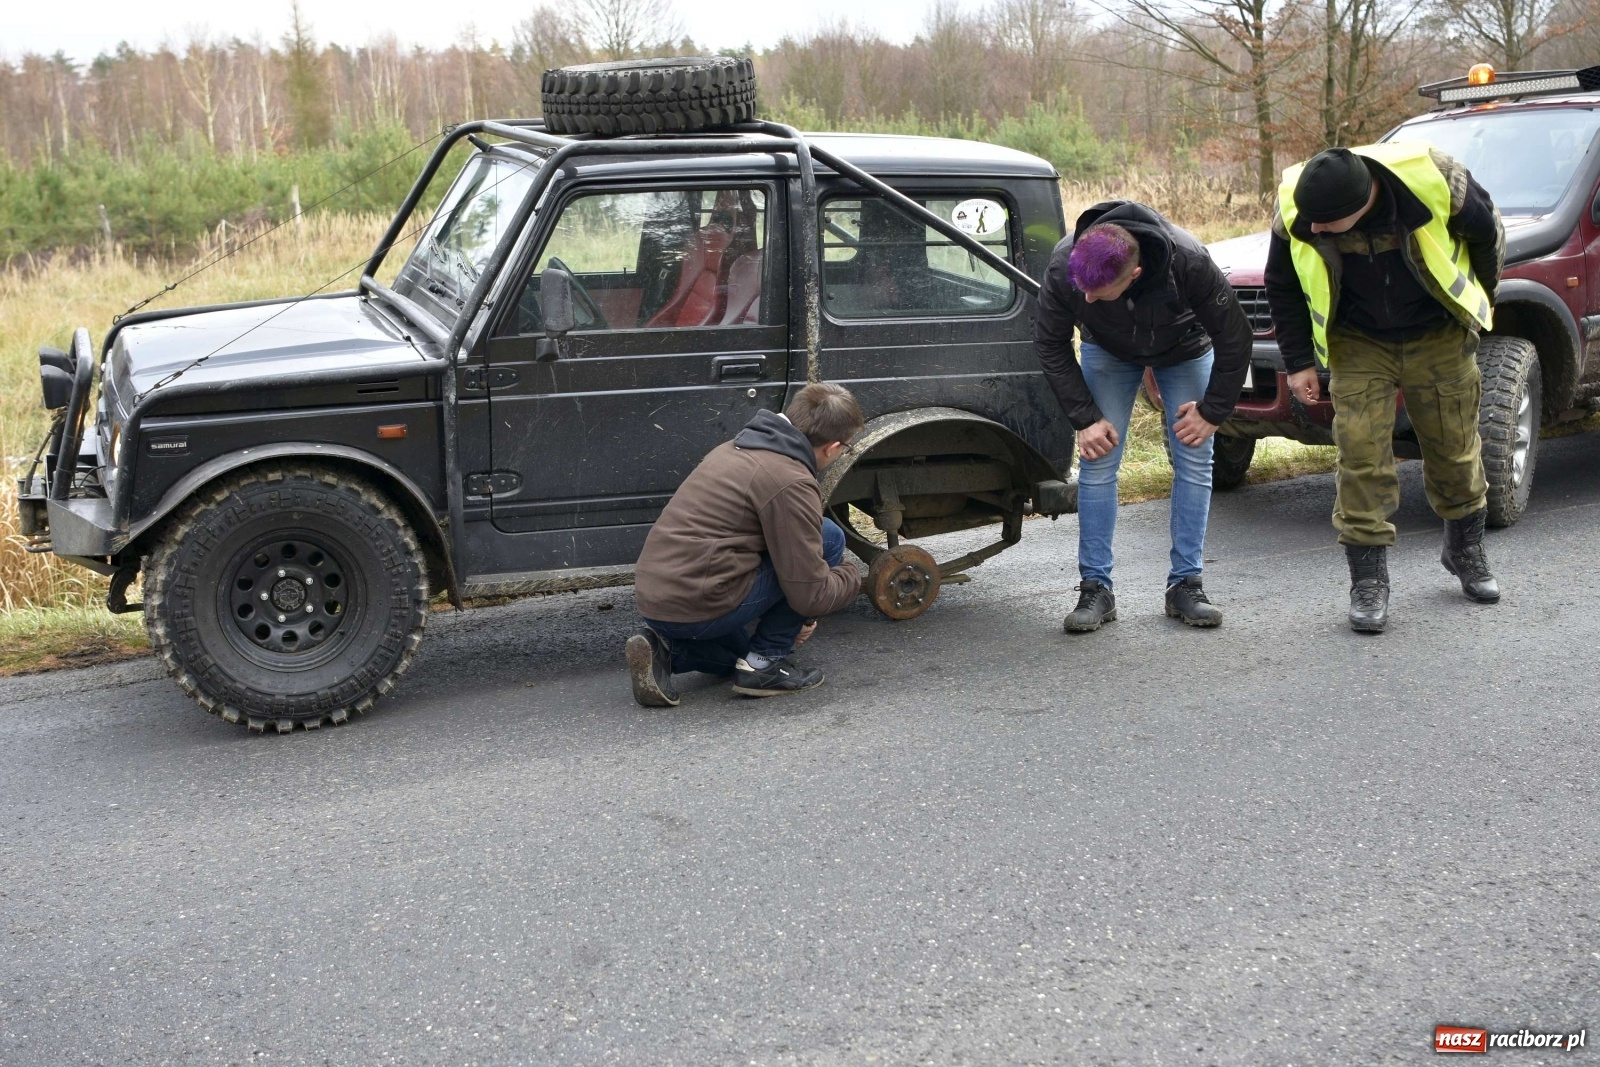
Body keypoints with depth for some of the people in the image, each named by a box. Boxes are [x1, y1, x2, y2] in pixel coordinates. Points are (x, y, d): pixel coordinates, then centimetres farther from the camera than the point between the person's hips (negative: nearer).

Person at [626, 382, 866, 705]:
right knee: (829, 539, 1)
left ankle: (662, 647, 9)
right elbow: (811, 594, -12)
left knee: (739, 655, 38)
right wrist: (852, 576, 12)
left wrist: (795, 615, 31)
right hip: (696, 605, -9)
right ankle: (766, 662, 4)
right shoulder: (791, 483, -13)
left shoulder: (736, 448, 16)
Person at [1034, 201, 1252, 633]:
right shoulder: (1063, 266, -36)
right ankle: (1095, 588, -2)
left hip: (1184, 349, -1)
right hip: (1109, 351, 1)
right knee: (1097, 463, -8)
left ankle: (1186, 584, 4)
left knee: (1194, 463, -5)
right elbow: (1050, 345, -18)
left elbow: (1234, 337, -24)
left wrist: (1213, 411, -16)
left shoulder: (1189, 262, -40)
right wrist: (1085, 418, -19)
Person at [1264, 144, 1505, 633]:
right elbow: (1283, 288, -3)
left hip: (1438, 336, 0)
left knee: (1455, 448, 10)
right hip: (1357, 345, 0)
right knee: (1361, 455, -9)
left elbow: (1488, 234, -5)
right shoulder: (1294, 211, -23)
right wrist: (1298, 362, -2)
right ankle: (1368, 582, -1)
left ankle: (1466, 552, 33)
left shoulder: (1435, 178, -28)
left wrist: (1481, 298, 9)